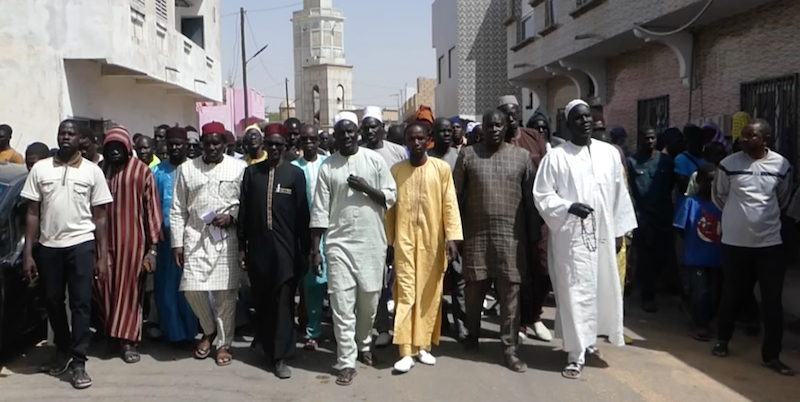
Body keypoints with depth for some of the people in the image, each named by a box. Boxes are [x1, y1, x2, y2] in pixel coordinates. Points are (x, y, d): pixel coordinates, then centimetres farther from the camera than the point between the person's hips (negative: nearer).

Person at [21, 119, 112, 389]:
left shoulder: (93, 171, 1)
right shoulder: (40, 169, 5)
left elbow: (99, 217, 2)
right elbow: (33, 213, 6)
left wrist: (103, 256, -2)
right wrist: (28, 253, 0)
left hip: (81, 245, -2)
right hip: (48, 246, 2)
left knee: (81, 304, -1)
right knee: (53, 303, 12)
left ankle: (78, 362, 6)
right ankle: (63, 351, 33)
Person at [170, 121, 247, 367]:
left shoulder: (239, 168, 3)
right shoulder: (186, 169, 8)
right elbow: (177, 210, 8)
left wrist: (232, 218, -14)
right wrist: (177, 243, 3)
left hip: (227, 238, -2)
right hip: (196, 237, 2)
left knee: (226, 292, 1)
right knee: (192, 289, -3)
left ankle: (224, 343, 17)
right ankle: (209, 330, 25)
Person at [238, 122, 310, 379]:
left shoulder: (295, 174, 2)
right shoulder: (251, 172, 7)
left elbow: (302, 214, 1)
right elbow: (243, 211, 8)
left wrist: (305, 250, -1)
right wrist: (241, 245, 4)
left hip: (285, 248, -2)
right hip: (258, 248, 2)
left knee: (283, 302, -1)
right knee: (262, 301, 11)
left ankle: (281, 357, 4)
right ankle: (267, 348, 29)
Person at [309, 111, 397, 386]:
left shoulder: (375, 160, 2)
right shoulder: (327, 166, 2)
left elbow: (391, 197, 2)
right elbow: (319, 211, 0)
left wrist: (366, 188, -14)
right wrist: (315, 250, -3)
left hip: (372, 242, 1)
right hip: (339, 244, 0)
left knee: (369, 301, 12)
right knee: (342, 305, -1)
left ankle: (364, 345, 36)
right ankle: (346, 362, 8)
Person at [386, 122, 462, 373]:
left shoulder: (442, 168, 1)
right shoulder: (396, 170, 5)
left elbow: (450, 204, -2)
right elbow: (390, 207, 7)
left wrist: (452, 237, -10)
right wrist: (388, 239, 5)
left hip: (433, 240, 0)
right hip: (404, 240, 0)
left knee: (430, 294, 7)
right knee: (405, 293, -2)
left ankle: (423, 345, 19)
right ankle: (406, 351, 1)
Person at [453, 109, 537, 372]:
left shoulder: (521, 156, 4)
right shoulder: (467, 155, 2)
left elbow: (530, 198, 6)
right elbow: (456, 195, 3)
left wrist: (534, 234, 4)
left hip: (511, 237, 0)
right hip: (476, 235, 0)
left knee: (510, 294, 2)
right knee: (474, 291, 11)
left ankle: (509, 349, 11)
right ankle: (472, 335, 34)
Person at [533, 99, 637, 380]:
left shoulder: (610, 153, 6)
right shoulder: (556, 156, -5)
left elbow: (620, 194, 10)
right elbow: (542, 195, -6)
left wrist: (620, 231, 9)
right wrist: (569, 206, -21)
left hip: (603, 235, 4)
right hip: (570, 237, -4)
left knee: (603, 289, 13)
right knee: (575, 293, -2)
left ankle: (589, 339, 35)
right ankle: (576, 354, 7)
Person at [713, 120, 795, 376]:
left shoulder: (782, 165, -1)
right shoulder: (729, 164, -7)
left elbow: (783, 200, 15)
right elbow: (718, 196, 8)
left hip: (770, 242, 1)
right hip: (735, 241, -1)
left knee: (773, 300, 3)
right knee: (731, 294, 11)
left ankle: (772, 355, 13)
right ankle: (722, 340, 31)